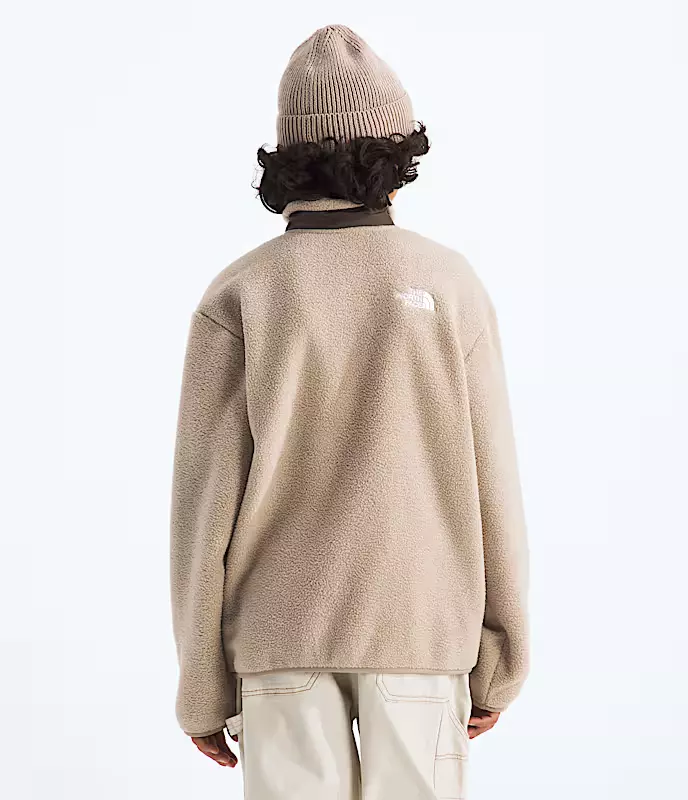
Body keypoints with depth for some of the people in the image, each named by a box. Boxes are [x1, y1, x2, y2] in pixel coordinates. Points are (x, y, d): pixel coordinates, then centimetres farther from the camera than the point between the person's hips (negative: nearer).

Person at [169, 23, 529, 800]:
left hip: (285, 628, 0)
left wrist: (202, 688, 0)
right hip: (416, 628, 0)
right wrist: (499, 662, 6)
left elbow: (206, 503, -9)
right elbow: (486, 491, -4)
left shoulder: (237, 299, -8)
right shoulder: (451, 287, -6)